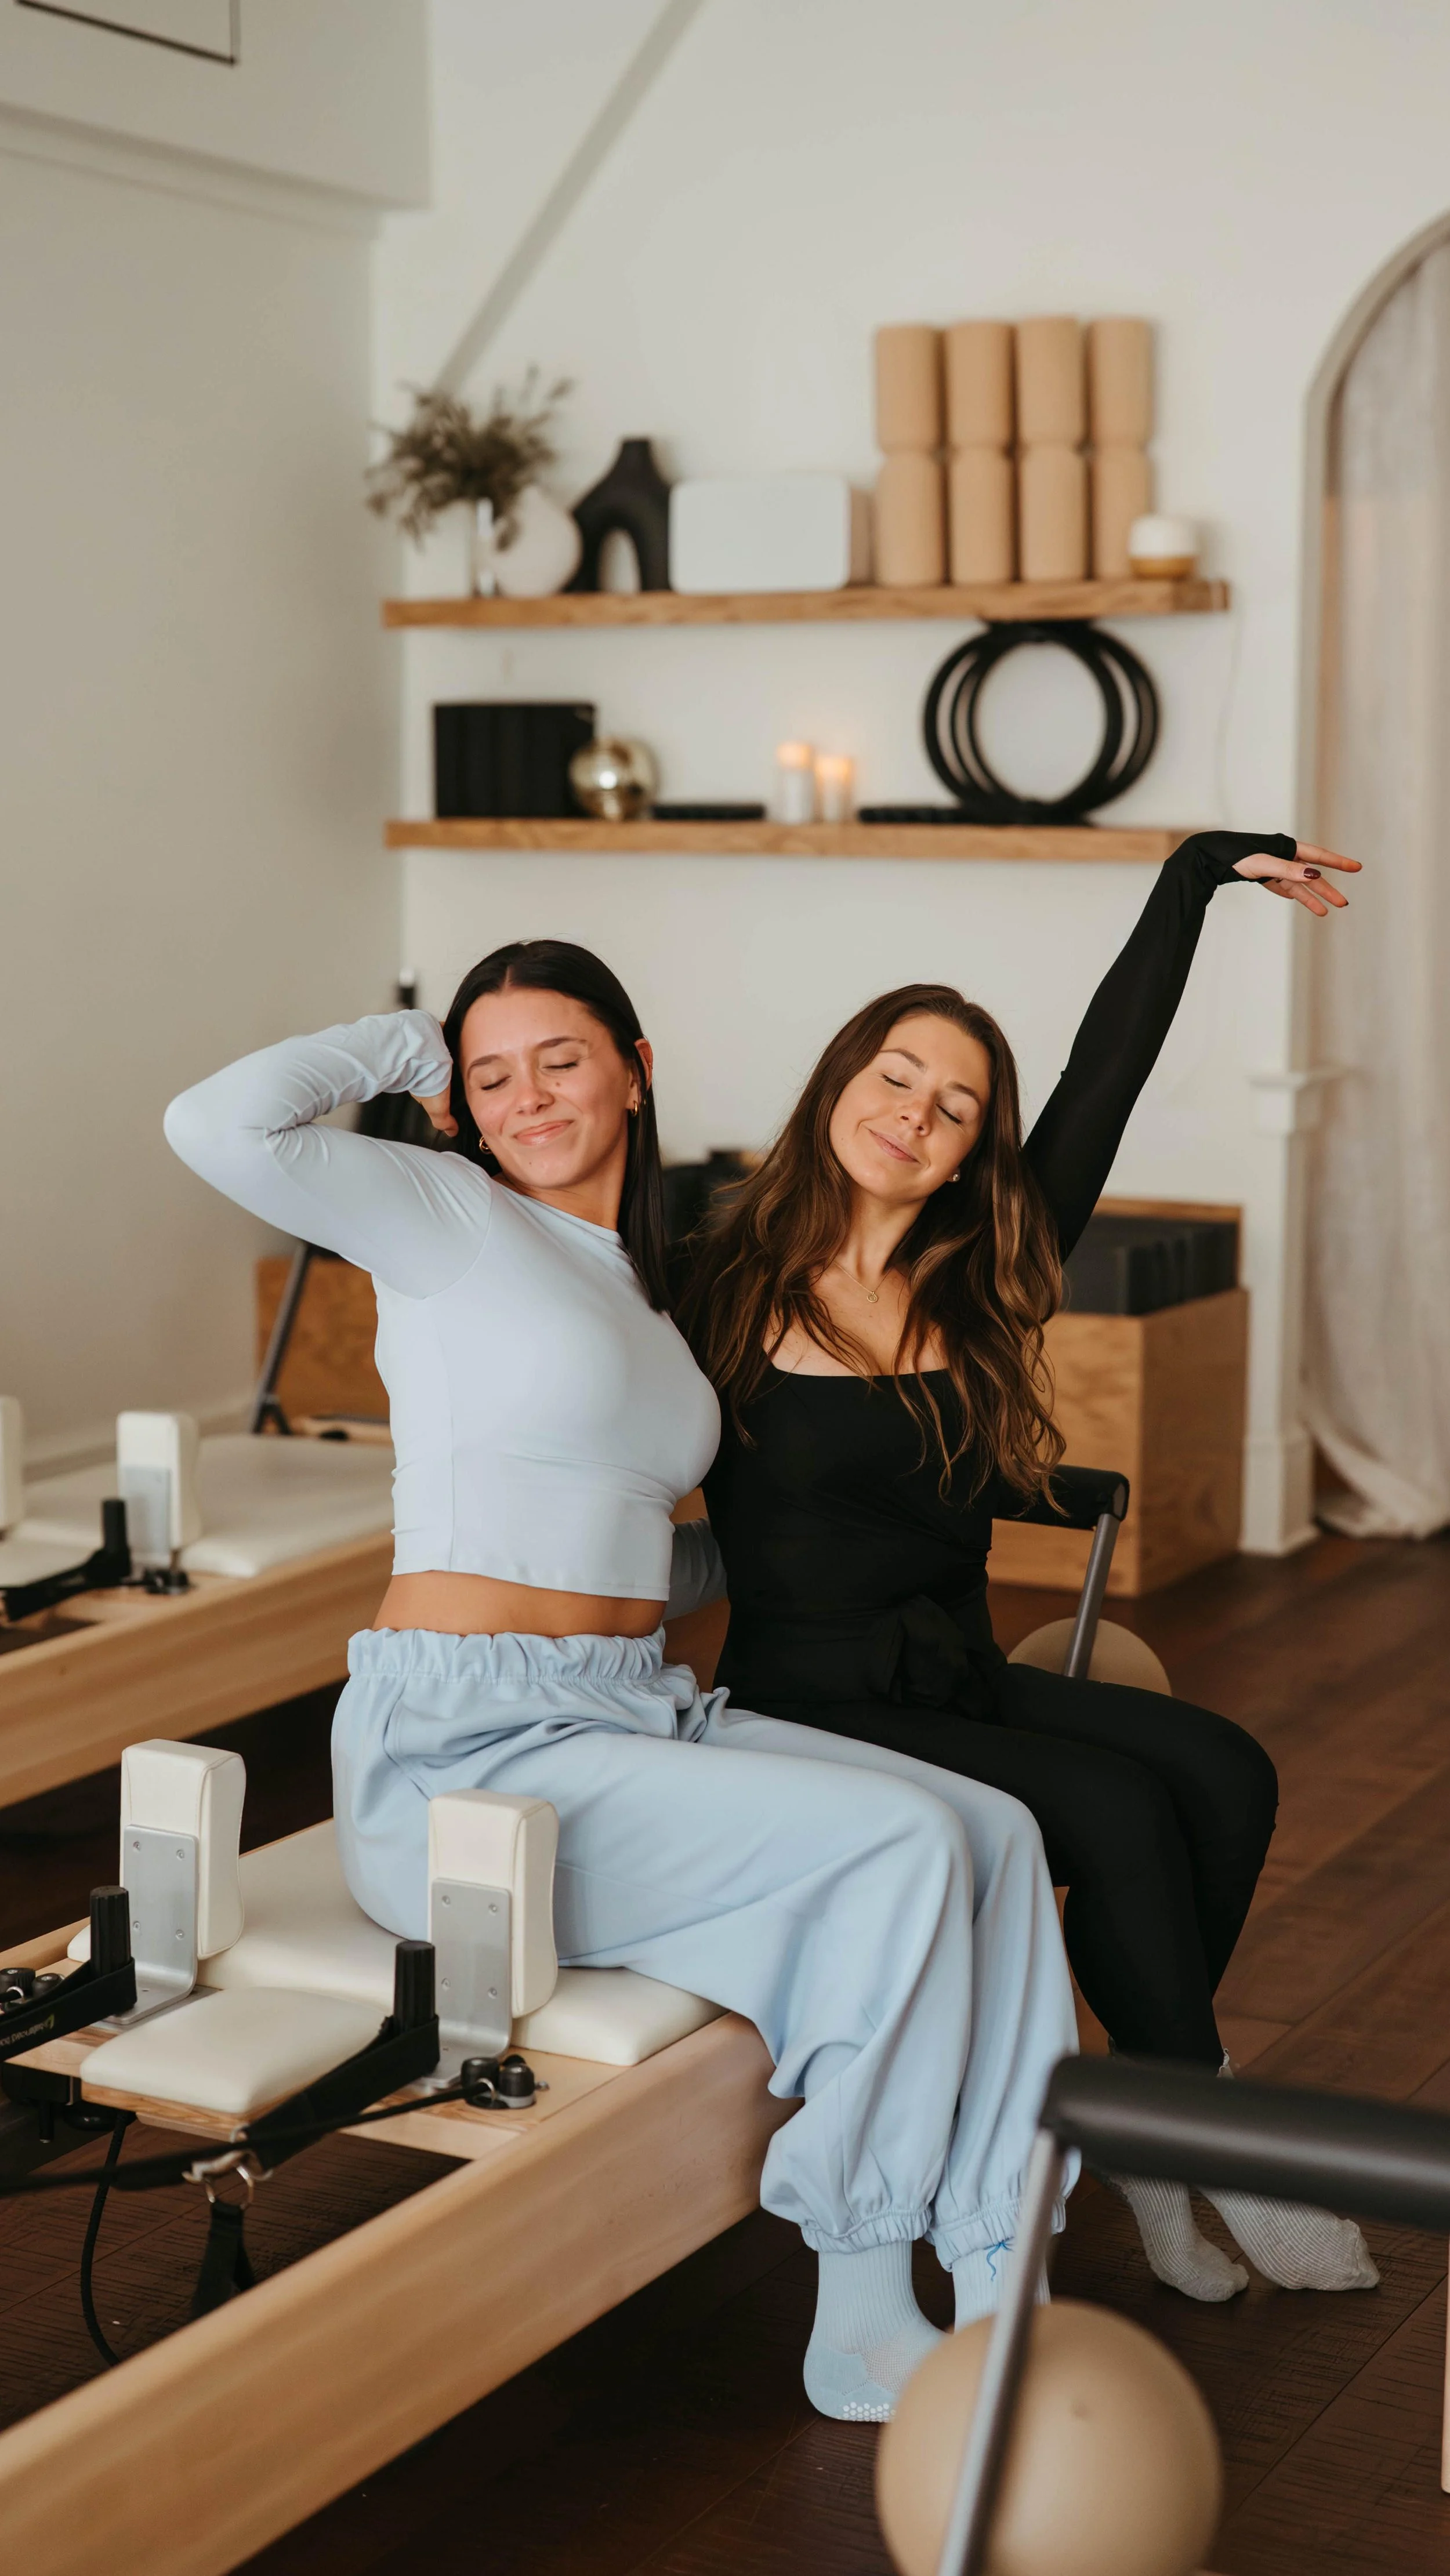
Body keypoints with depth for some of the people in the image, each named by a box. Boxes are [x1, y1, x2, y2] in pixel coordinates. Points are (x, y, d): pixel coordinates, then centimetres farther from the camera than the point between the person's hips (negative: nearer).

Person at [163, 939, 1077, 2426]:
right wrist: (401, 1048, 0)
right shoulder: (448, 1215, 1)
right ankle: (862, 2325, -11)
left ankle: (996, 2289, -7)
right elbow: (216, 1127, -16)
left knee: (995, 1833, -10)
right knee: (897, 1848, -22)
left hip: (633, 1716, 8)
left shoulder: (640, 1289, 21)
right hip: (461, 1750, -7)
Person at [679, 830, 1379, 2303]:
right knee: (1119, 1810, -23)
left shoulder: (980, 1285, 4)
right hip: (813, 1699, -5)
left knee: (1225, 1774, -17)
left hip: (958, 1677, 5)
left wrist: (1196, 877, 1)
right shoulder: (729, 1291, -5)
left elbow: (1106, 1075, 1)